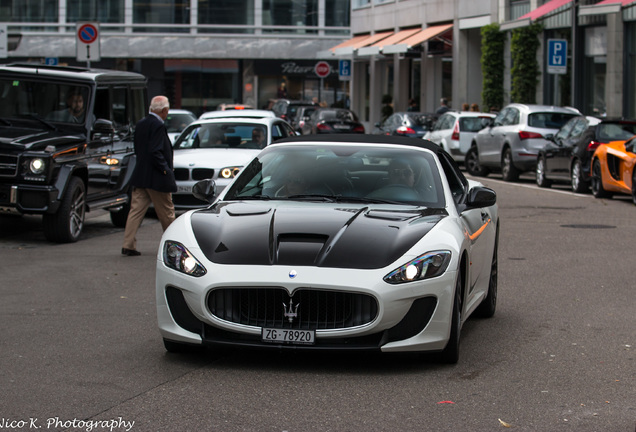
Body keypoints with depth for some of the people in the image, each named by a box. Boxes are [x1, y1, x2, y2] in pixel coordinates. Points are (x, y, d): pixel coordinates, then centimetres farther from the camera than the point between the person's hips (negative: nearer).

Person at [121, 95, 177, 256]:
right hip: (157, 179, -8)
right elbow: (156, 152, -24)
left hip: (140, 176, 8)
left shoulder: (140, 124, 10)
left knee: (136, 210, 4)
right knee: (166, 213, 7)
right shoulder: (158, 125, -17)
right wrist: (165, 169, -14)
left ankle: (128, 245, -1)